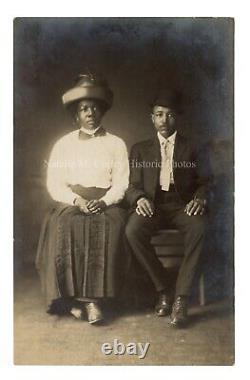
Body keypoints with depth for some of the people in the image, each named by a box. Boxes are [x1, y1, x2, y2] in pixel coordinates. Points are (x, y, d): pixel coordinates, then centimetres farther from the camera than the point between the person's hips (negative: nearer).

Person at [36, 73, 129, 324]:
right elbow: (54, 184, 4)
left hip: (106, 204, 0)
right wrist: (77, 200, -14)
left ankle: (89, 296, -25)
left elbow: (121, 183, 4)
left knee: (109, 226, -33)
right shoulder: (63, 144, 13)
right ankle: (87, 299, -24)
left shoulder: (116, 144, 12)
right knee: (64, 226, -32)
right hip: (70, 203, 1)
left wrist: (104, 201, -16)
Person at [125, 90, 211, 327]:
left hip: (182, 205, -1)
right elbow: (133, 185, 10)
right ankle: (163, 290, -14)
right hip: (153, 205, 1)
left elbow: (204, 181, 11)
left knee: (198, 226, -35)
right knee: (132, 230, -32)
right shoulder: (140, 149, 18)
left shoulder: (190, 149, 17)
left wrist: (200, 198, -13)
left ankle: (181, 298, -26)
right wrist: (140, 198, -15)